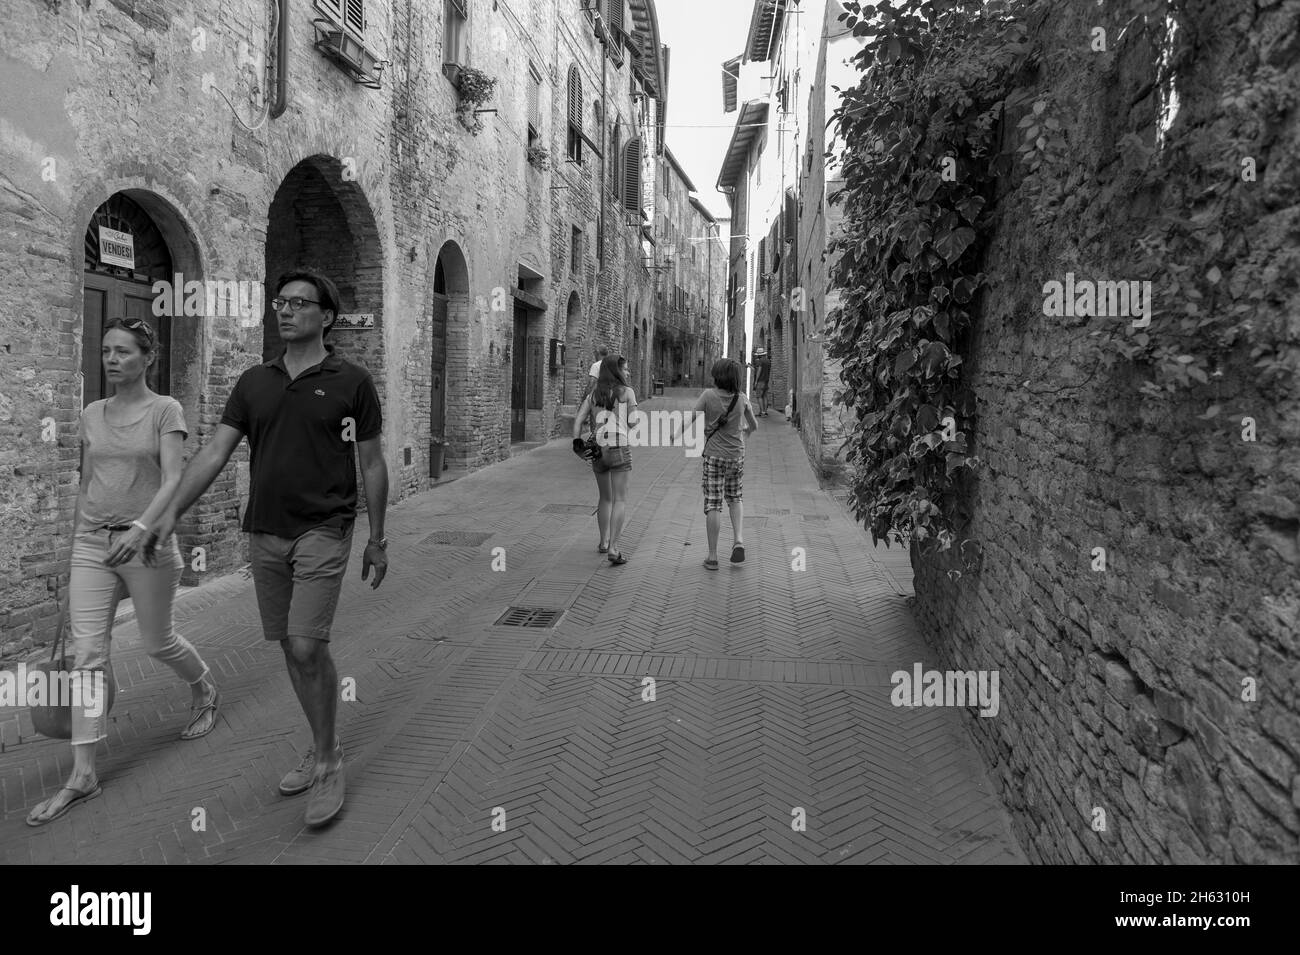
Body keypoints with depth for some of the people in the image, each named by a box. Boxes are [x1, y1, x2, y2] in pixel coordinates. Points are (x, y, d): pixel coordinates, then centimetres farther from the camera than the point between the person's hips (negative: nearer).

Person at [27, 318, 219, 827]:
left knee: (157, 642, 10)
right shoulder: (91, 414, 9)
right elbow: (85, 485, 15)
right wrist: (77, 549, 17)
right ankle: (83, 774, 3)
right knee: (87, 653, -2)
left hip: (147, 542, -4)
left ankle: (205, 691, 42)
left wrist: (141, 527, -30)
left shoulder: (165, 410, -5)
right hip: (92, 543, 4)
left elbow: (173, 479, -15)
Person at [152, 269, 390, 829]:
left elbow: (372, 466, 0)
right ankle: (323, 748, 27)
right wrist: (172, 513, -4)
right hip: (264, 533, 5)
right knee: (289, 647, 11)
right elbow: (215, 452, 5)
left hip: (323, 530, -5)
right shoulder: (254, 382, 8)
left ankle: (328, 761, 5)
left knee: (307, 646, -13)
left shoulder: (351, 382, -3)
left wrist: (377, 540, 1)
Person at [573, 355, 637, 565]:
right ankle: (614, 548, -15)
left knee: (605, 498, 22)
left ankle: (604, 542, 31)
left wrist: (577, 442, -4)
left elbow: (578, 420, 3)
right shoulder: (627, 391, 1)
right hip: (619, 449, -5)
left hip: (597, 451, 5)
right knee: (620, 500, -4)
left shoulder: (593, 394, 14)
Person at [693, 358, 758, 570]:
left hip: (714, 457, -3)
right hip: (736, 456, 3)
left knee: (713, 505, 2)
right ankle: (738, 540, 3)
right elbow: (754, 426, 10)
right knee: (734, 498, 23)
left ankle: (713, 556, 4)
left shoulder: (709, 395, -12)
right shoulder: (742, 399, -4)